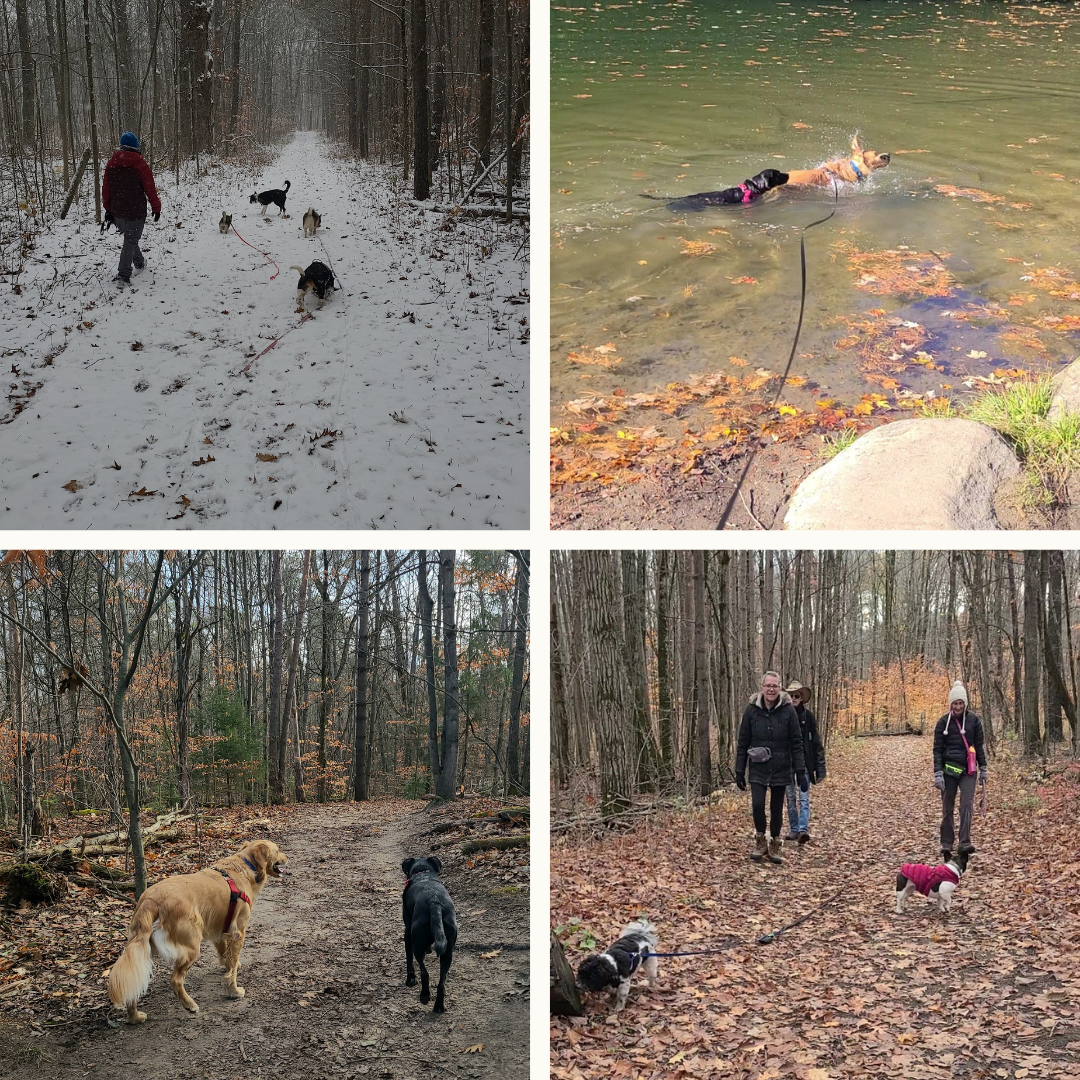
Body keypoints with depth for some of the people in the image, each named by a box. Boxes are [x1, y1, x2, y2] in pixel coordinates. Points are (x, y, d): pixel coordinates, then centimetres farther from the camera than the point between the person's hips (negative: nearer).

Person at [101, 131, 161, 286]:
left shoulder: (111, 163, 3)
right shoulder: (140, 164, -11)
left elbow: (106, 187, 8)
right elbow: (150, 188, -9)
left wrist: (108, 208, 17)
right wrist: (156, 208, 2)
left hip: (117, 210, 5)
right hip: (136, 210, -5)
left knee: (129, 237, 25)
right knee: (131, 240, -3)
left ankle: (139, 262, 46)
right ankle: (123, 275, -12)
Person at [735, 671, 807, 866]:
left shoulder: (788, 710, -6)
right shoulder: (752, 710, -4)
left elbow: (796, 743, -4)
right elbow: (743, 742, 2)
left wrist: (801, 772, -7)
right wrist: (739, 771, 2)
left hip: (781, 769, 0)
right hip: (758, 769, 0)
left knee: (777, 808, 7)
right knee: (757, 804, -14)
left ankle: (775, 845, 24)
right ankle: (760, 841, 8)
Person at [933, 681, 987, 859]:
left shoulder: (973, 721, 3)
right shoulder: (943, 722, -1)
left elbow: (979, 746, 10)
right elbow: (937, 749, -2)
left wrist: (983, 769, 9)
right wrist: (938, 774, -9)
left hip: (968, 770, 0)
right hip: (949, 770, 0)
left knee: (967, 805, -13)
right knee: (947, 808, 4)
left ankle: (965, 843, -17)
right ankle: (946, 845, 10)